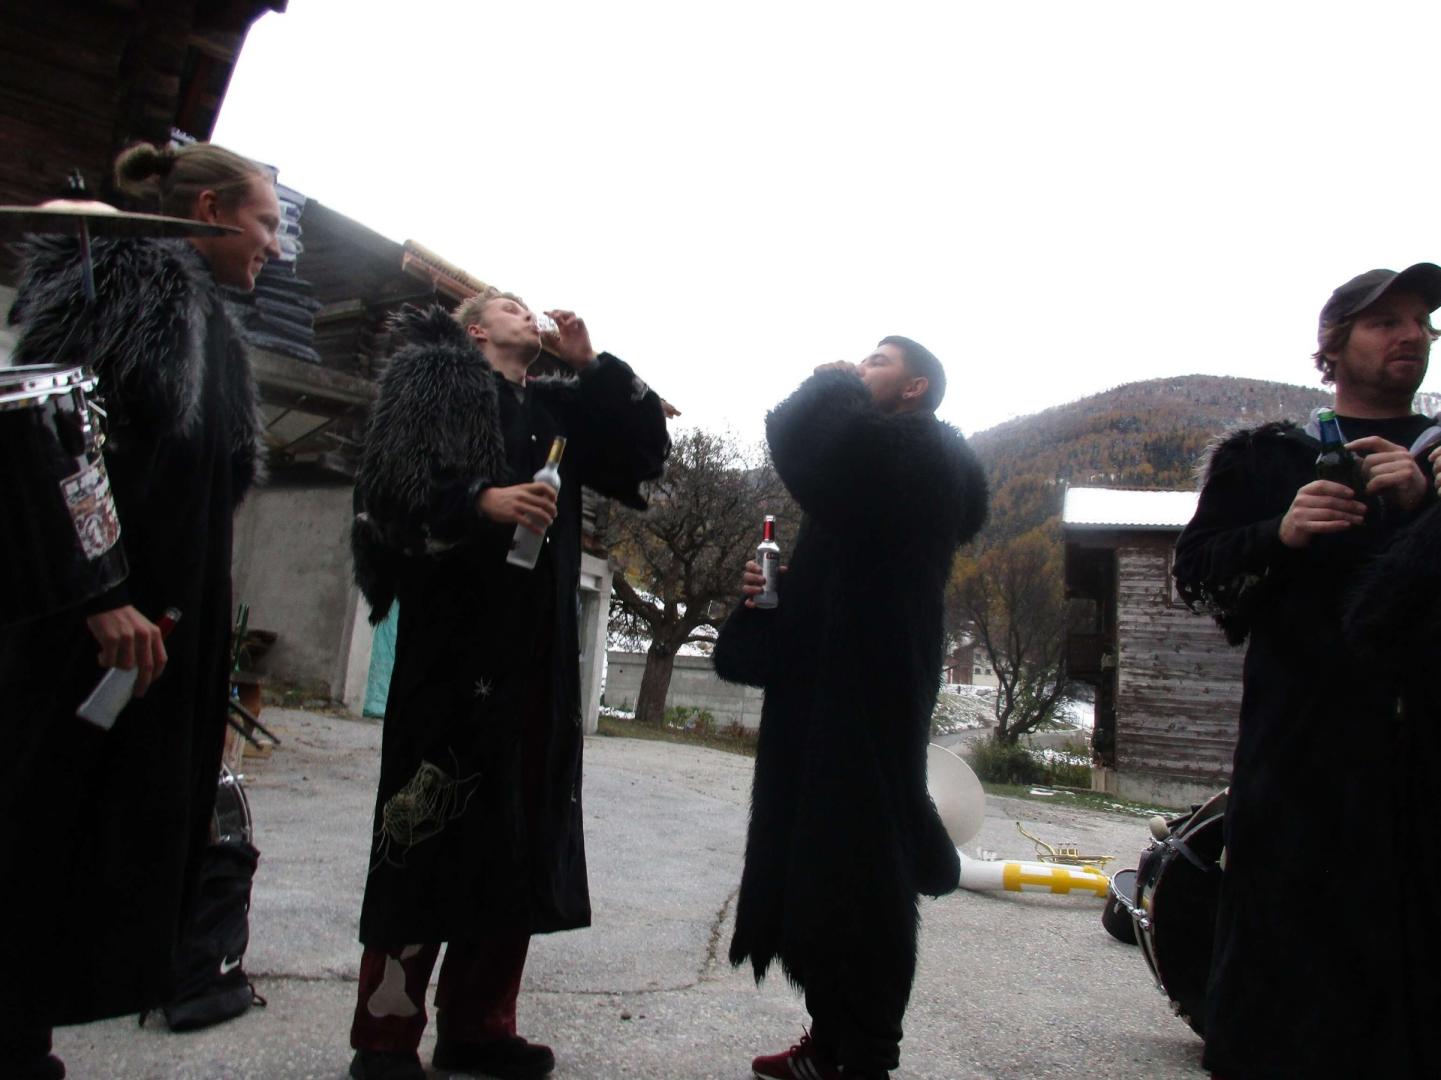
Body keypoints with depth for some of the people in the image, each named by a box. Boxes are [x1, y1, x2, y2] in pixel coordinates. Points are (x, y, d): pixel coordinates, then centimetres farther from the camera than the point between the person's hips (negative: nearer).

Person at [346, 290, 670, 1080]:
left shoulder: (555, 409, 21)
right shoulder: (433, 377, 6)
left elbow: (647, 450, 17)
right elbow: (391, 482, -7)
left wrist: (593, 364, 11)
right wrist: (481, 501, -23)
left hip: (536, 650, 6)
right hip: (451, 634, -5)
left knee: (519, 839, 7)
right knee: (430, 836, -3)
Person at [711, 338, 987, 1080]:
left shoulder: (915, 450, -10)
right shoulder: (888, 461, 22)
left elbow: (805, 451, -27)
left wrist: (831, 387, -8)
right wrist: (776, 586, 7)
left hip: (865, 693, -10)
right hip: (830, 692, 10)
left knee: (859, 870, -3)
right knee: (819, 863, 13)